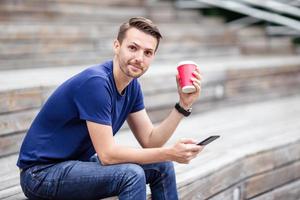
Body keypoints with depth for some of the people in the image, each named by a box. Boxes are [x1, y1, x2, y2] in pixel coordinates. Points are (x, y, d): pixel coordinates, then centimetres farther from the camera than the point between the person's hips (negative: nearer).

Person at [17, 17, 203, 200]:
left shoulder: (132, 86, 1)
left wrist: (183, 105, -10)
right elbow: (107, 154, -27)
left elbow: (150, 141, 2)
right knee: (131, 173, -28)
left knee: (161, 166, 5)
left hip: (79, 162, 9)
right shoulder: (96, 82, -26)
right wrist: (170, 153, -26)